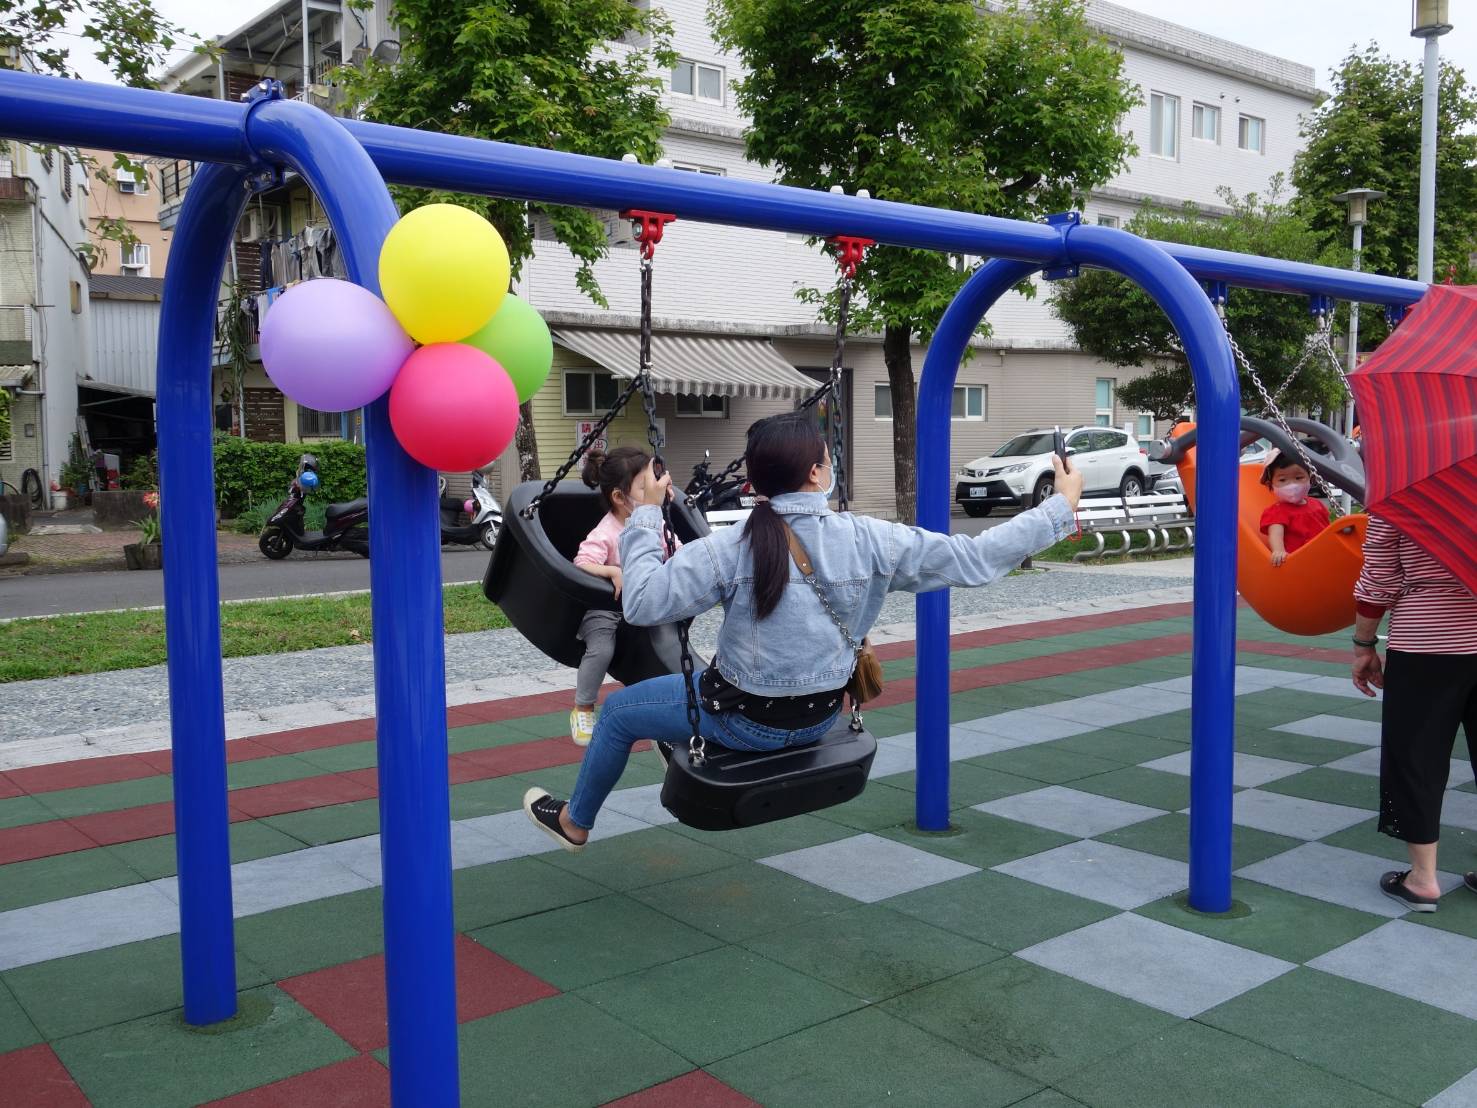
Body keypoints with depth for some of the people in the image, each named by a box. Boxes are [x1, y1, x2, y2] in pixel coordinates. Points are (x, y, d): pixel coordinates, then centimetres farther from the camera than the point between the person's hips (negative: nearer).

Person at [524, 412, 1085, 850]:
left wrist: (646, 515, -14)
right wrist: (1060, 508, -3)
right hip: (821, 717, 5)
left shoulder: (732, 548, -25)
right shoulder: (871, 541, -17)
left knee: (619, 709, 22)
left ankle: (574, 822, 44)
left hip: (744, 721, -4)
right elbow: (976, 558, -13)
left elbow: (643, 601, -24)